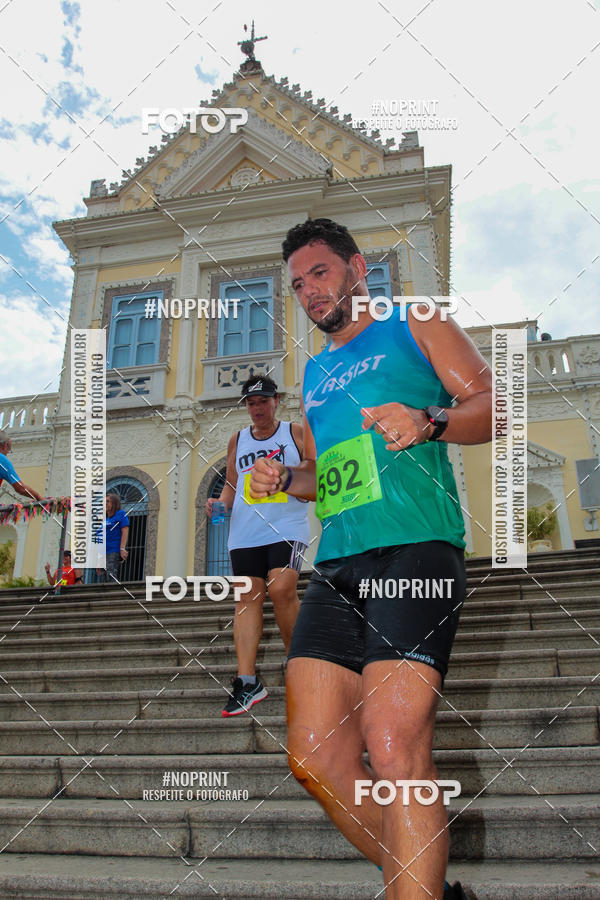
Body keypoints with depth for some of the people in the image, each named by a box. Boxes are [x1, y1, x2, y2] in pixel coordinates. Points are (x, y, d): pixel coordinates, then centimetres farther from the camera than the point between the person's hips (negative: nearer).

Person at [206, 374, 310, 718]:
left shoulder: (296, 433, 9)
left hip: (288, 527, -3)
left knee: (282, 588, -20)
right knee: (249, 596, -4)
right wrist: (220, 502, 4)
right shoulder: (238, 440, 19)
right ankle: (247, 680, -5)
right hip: (246, 531, 4)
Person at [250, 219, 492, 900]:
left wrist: (429, 423, -16)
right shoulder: (314, 372, 30)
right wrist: (283, 480, 12)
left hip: (414, 546, -6)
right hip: (337, 564, 6)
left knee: (394, 749, -18)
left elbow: (493, 405, 4)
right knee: (315, 758, -2)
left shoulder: (414, 326, 13)